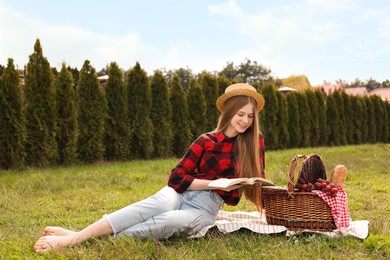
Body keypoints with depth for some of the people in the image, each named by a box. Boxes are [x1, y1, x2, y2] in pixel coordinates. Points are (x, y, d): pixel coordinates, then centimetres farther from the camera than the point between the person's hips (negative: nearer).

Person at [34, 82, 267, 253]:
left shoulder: (255, 141, 4)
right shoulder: (207, 141, 2)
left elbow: (257, 180, 11)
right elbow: (176, 178, -2)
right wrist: (213, 183, -10)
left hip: (204, 209, 0)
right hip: (180, 193, 1)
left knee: (170, 222, -35)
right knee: (155, 204, -36)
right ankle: (76, 235, -44)